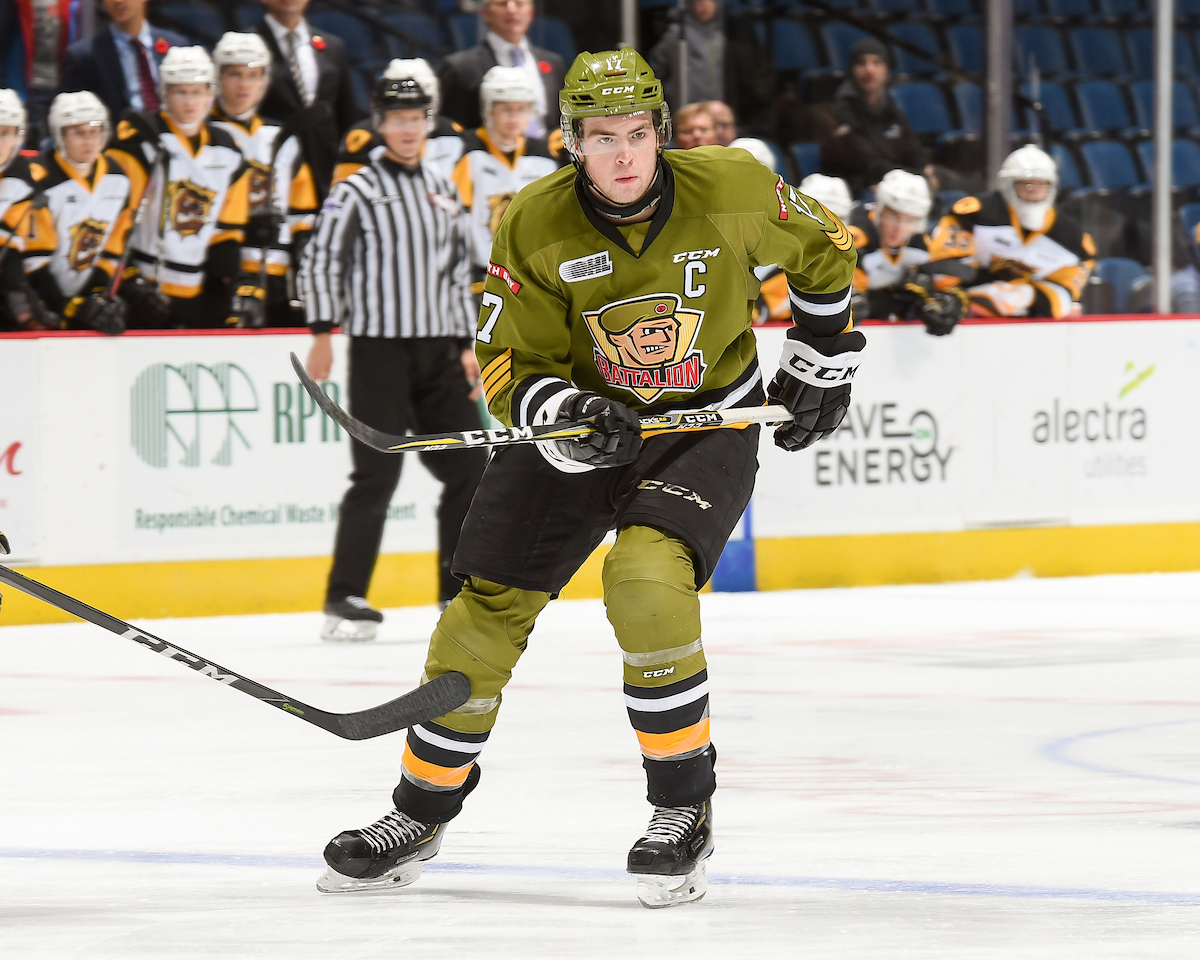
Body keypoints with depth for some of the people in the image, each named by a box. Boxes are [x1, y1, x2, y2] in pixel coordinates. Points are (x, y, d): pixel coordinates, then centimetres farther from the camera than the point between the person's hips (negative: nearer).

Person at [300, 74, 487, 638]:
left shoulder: (444, 192, 15)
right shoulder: (357, 192, -4)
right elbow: (321, 260, -9)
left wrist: (466, 347, 17)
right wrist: (323, 334, -17)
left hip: (438, 350, 6)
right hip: (380, 348, -6)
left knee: (470, 467, 6)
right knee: (378, 474, -11)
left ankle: (461, 595, 16)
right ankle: (344, 601, -6)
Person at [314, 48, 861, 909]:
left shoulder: (732, 190, -18)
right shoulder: (534, 226, -17)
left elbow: (824, 251, 3)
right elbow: (513, 371, -12)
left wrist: (821, 364, 8)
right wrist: (572, 416, -31)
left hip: (707, 424, -2)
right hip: (584, 416, 2)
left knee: (647, 579, -28)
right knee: (490, 603, -1)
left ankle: (685, 806, -12)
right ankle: (422, 812, 18)